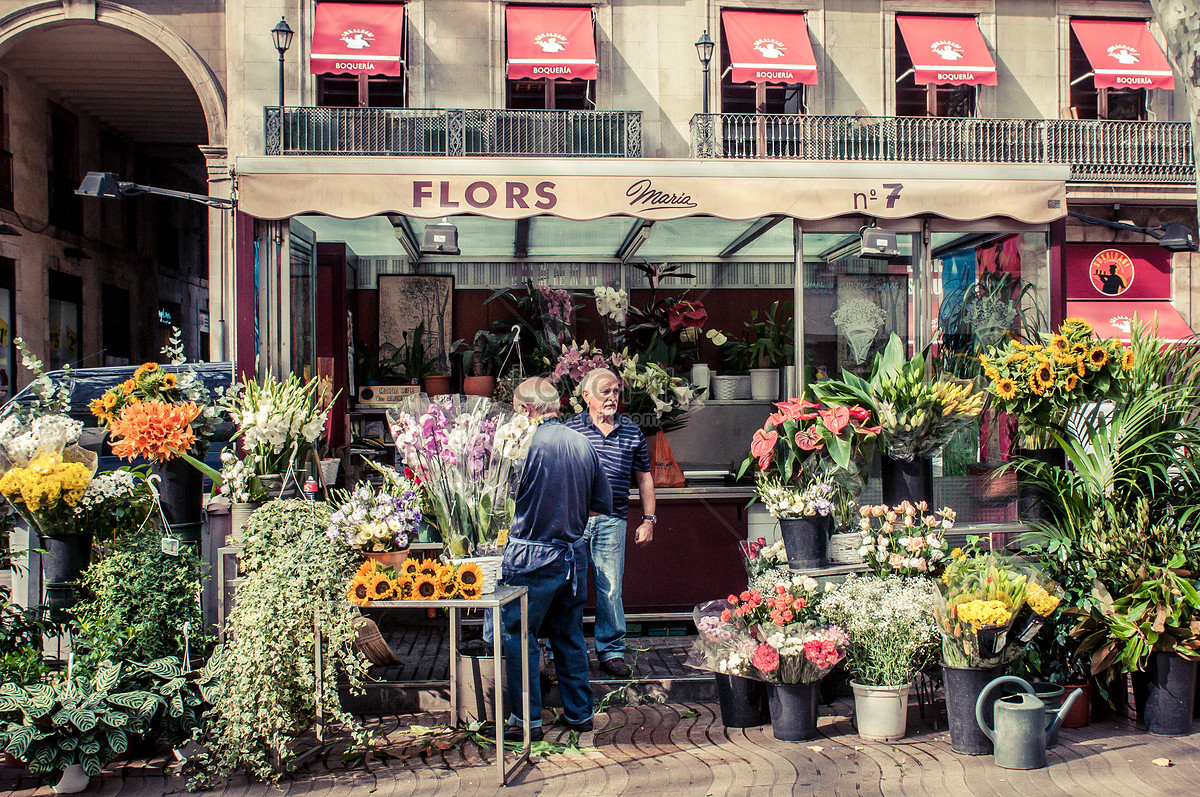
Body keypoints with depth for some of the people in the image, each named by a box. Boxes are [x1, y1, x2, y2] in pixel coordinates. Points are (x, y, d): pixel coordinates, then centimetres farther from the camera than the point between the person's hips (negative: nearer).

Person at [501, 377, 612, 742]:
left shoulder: (527, 444, -15)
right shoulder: (583, 443, 4)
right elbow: (603, 504, 10)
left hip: (533, 558, -6)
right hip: (574, 554, 6)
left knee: (519, 635, 6)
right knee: (570, 635, 17)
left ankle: (527, 719, 10)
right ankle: (579, 712, 25)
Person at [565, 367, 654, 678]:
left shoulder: (632, 432, 9)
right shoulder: (569, 429, 2)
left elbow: (644, 478, 17)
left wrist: (648, 520, 12)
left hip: (611, 521, 1)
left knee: (610, 589, 2)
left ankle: (611, 652, 16)